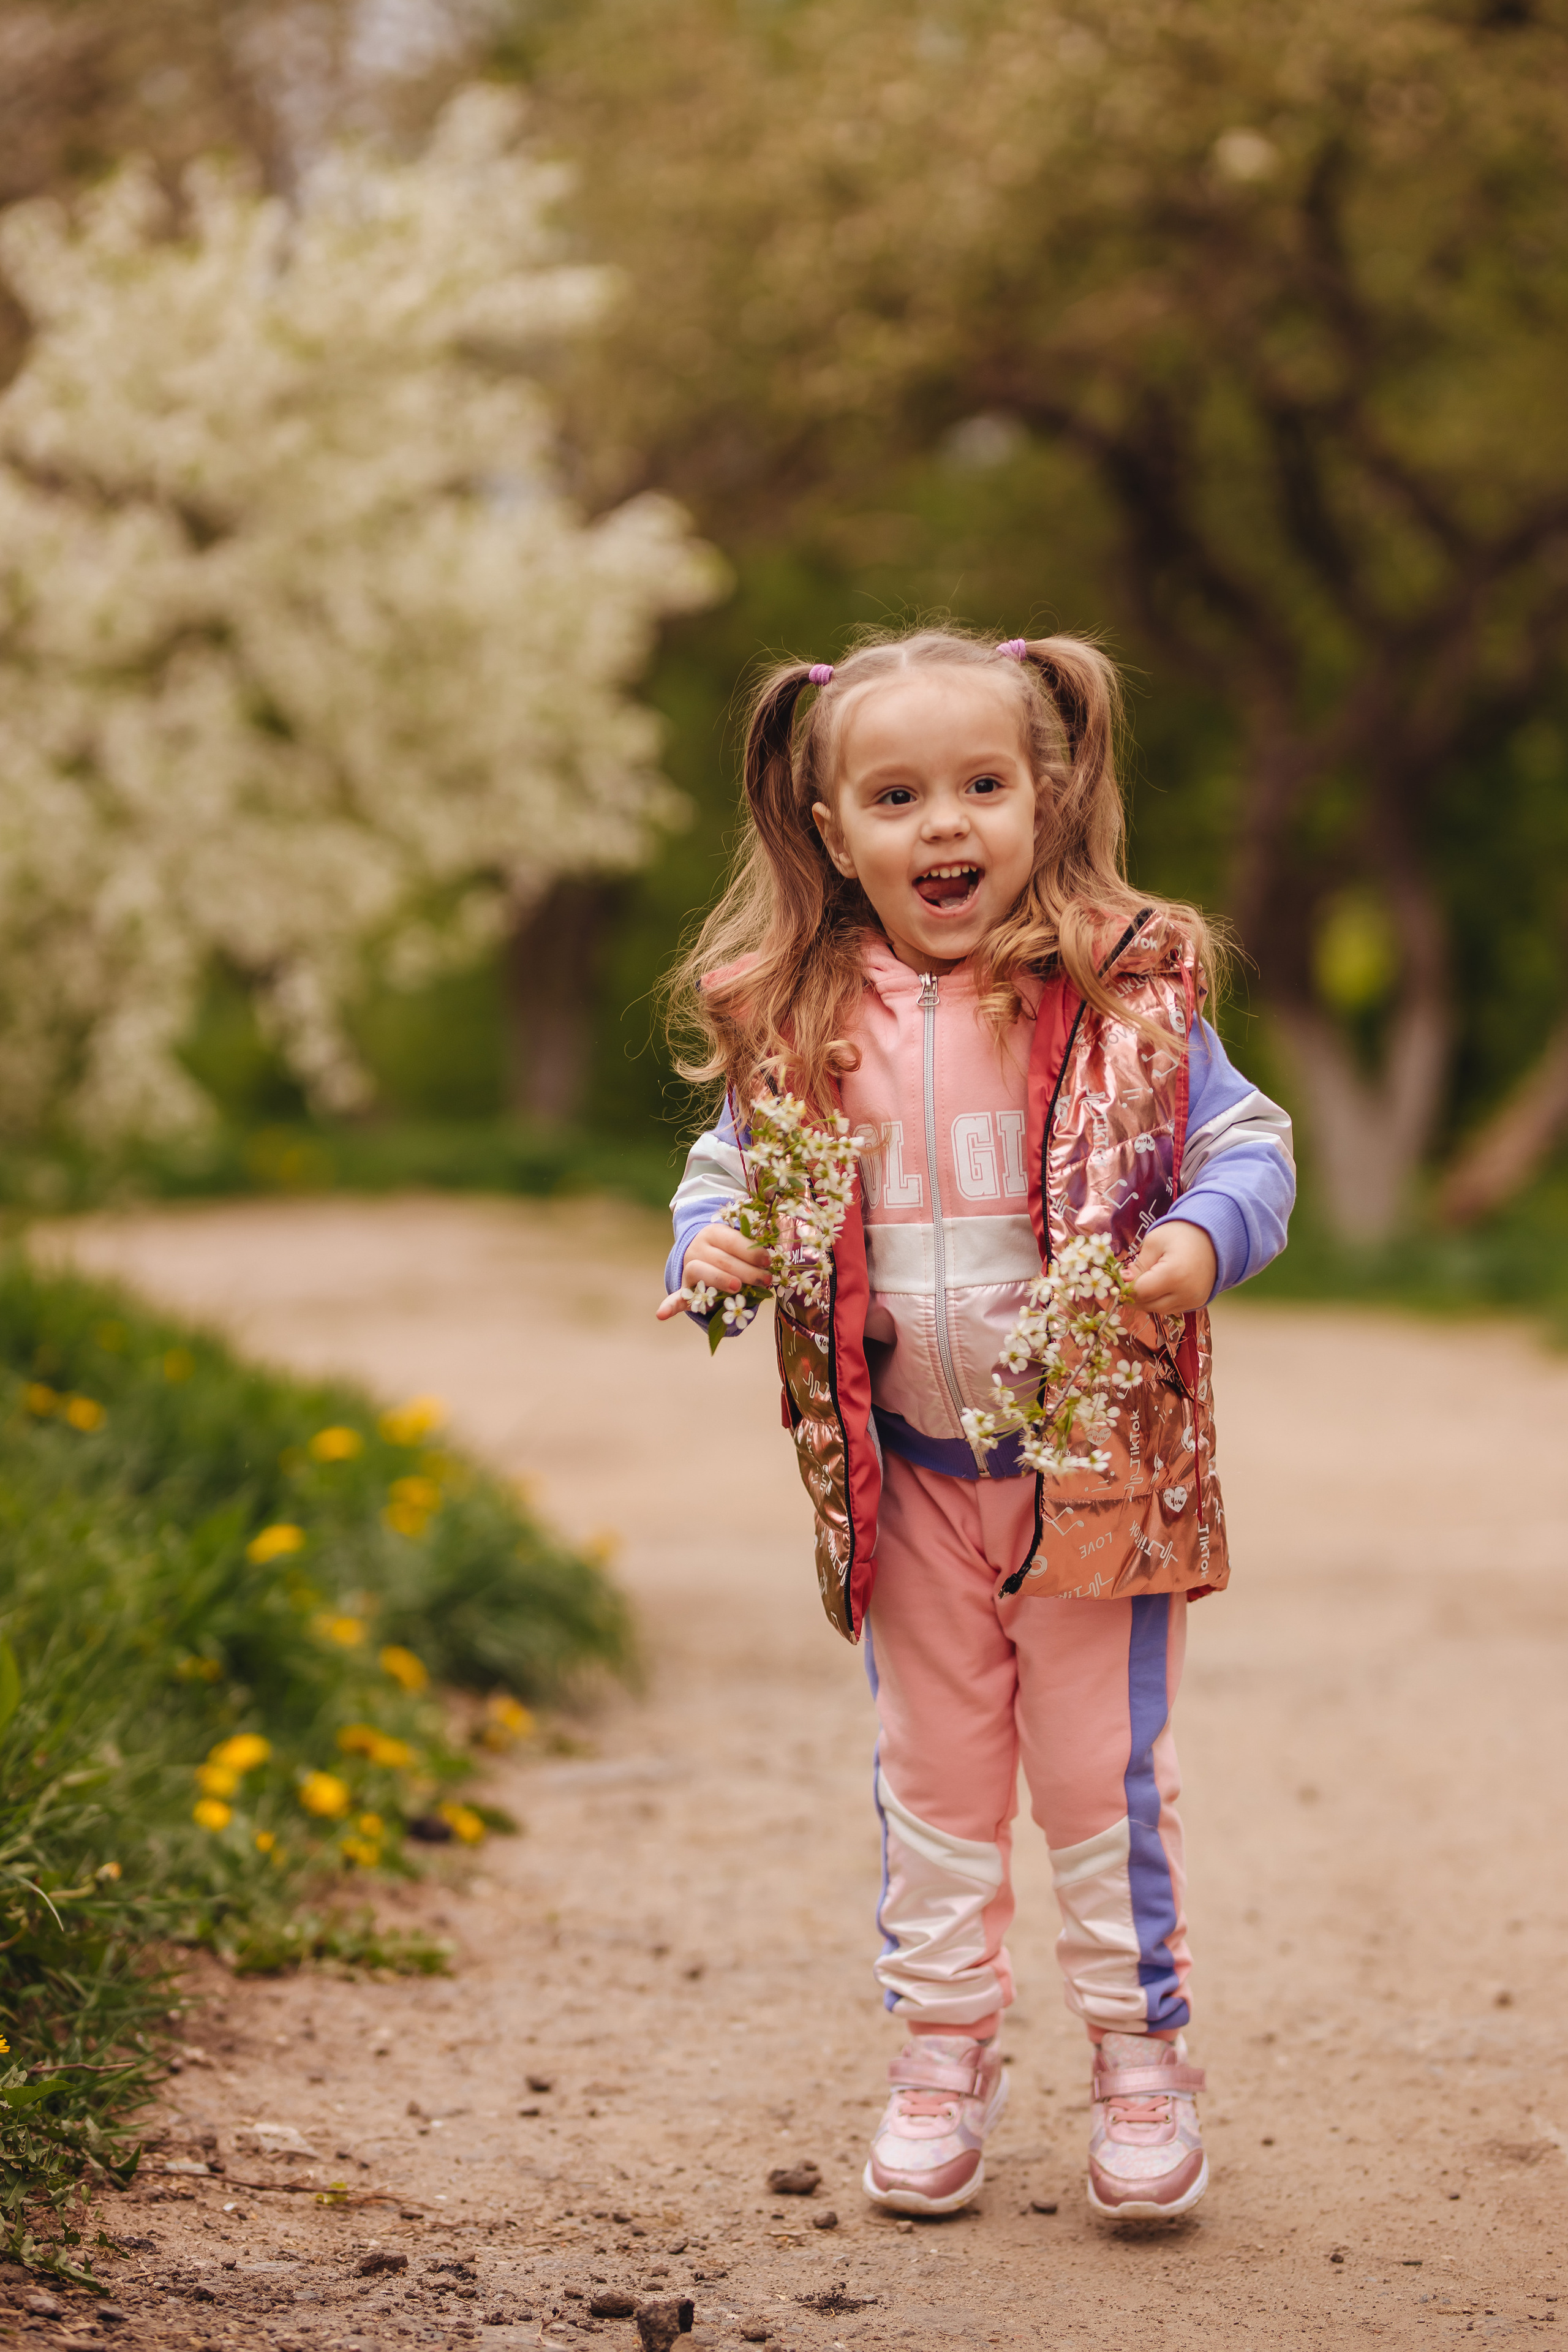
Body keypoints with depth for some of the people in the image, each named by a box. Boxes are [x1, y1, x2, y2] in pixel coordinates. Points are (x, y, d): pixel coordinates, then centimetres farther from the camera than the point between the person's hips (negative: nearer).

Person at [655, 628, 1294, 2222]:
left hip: (1097, 1461, -2)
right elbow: (729, 1169, 10)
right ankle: (943, 2057, 28)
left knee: (1103, 1773, 7)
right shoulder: (796, 1028, -3)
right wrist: (708, 1251, -12)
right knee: (932, 1777, 14)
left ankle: (1140, 2054, 22)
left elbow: (1249, 1148, -3)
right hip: (905, 1478, 3)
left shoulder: (1125, 997, -9)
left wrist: (1202, 1239, -23)